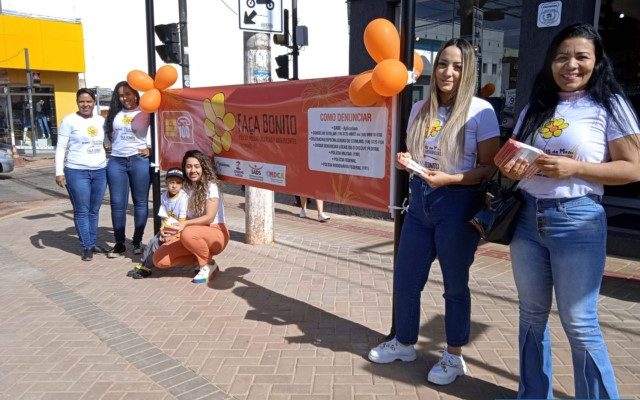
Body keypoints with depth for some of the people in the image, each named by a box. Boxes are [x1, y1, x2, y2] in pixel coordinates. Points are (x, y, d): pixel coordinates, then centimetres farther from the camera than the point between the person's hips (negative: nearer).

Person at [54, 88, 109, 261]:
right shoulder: (70, 120, -3)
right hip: (77, 172, -4)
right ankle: (87, 247, 8)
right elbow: (61, 148, -3)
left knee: (94, 210, 10)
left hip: (100, 171, 4)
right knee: (82, 211, 1)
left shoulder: (101, 121, 9)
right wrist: (59, 172, -9)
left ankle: (93, 243, 21)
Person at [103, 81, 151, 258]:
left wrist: (150, 148, -8)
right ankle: (119, 244, 11)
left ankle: (138, 242, 15)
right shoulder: (114, 113, 11)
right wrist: (109, 147, 9)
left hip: (139, 160, -3)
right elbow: (107, 133, 22)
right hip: (116, 161, 4)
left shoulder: (145, 112, -1)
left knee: (140, 202, 4)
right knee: (117, 203, 3)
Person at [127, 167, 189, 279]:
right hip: (167, 228, 6)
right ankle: (141, 264, 8)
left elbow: (182, 219, -19)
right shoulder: (164, 196, 0)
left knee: (157, 244, -14)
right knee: (152, 242, -4)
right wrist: (163, 229, -16)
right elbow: (164, 217, 1)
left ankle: (146, 268, -2)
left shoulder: (183, 197, -19)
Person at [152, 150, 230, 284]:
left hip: (215, 233, -6)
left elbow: (209, 218, -17)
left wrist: (186, 224, -31)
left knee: (188, 233, -38)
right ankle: (200, 258, 5)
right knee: (159, 260, -12)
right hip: (195, 233, 6)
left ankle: (209, 264, -12)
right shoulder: (186, 188, 7)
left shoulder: (211, 186, -10)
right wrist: (170, 230, -14)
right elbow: (184, 218, 6)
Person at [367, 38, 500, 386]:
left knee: (455, 284, 8)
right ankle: (404, 343, 34)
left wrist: (449, 179, -24)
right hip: (420, 201, 6)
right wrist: (405, 160, -5)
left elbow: (490, 167, -10)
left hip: (458, 203, -5)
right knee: (404, 279, 12)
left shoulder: (481, 111, -9)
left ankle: (454, 356, 27)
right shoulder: (420, 109, 8)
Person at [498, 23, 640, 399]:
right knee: (532, 315, 15)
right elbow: (512, 155, 18)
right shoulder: (535, 107, 11)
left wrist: (574, 168, -19)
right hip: (528, 217, 5)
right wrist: (511, 169, -5)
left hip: (577, 221, -5)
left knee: (580, 325, 0)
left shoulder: (609, 104, -3)